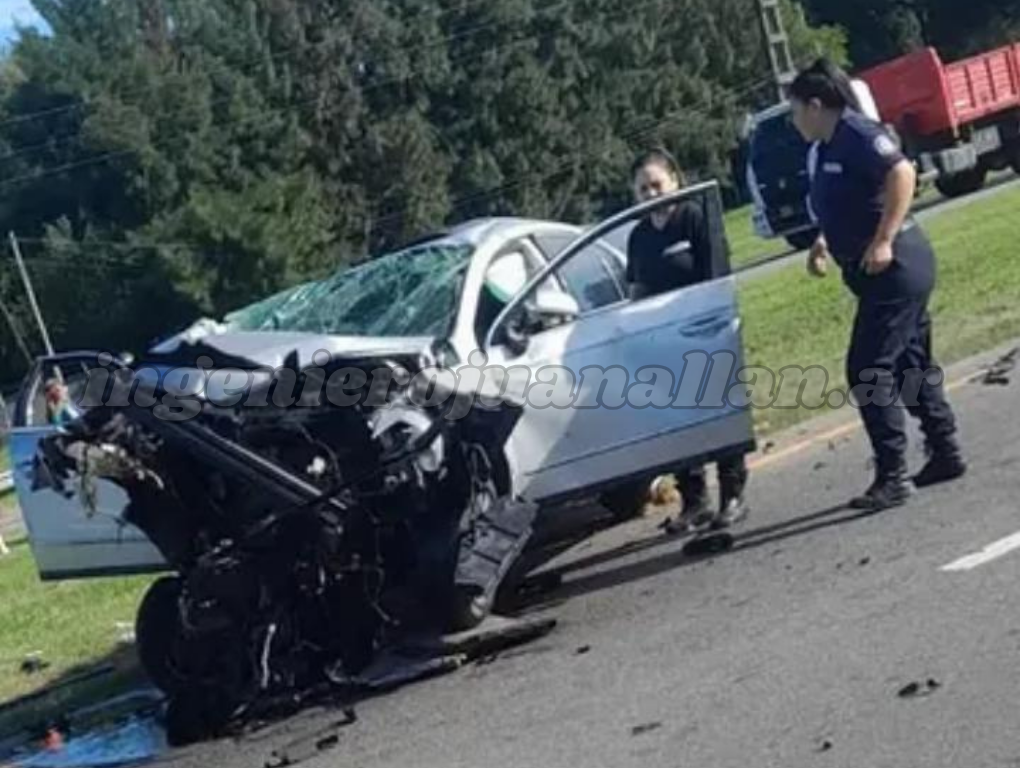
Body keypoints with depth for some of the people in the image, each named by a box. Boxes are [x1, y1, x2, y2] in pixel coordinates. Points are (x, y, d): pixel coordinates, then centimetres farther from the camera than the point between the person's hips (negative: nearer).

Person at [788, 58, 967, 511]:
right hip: (890, 272, 10)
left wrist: (883, 243, -29)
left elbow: (902, 173, -28)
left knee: (867, 370, -10)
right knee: (912, 365, 17)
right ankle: (946, 455, 27)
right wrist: (825, 243, 14)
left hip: (894, 268, -10)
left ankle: (892, 477, -7)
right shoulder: (830, 146, 13)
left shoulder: (856, 133, -15)